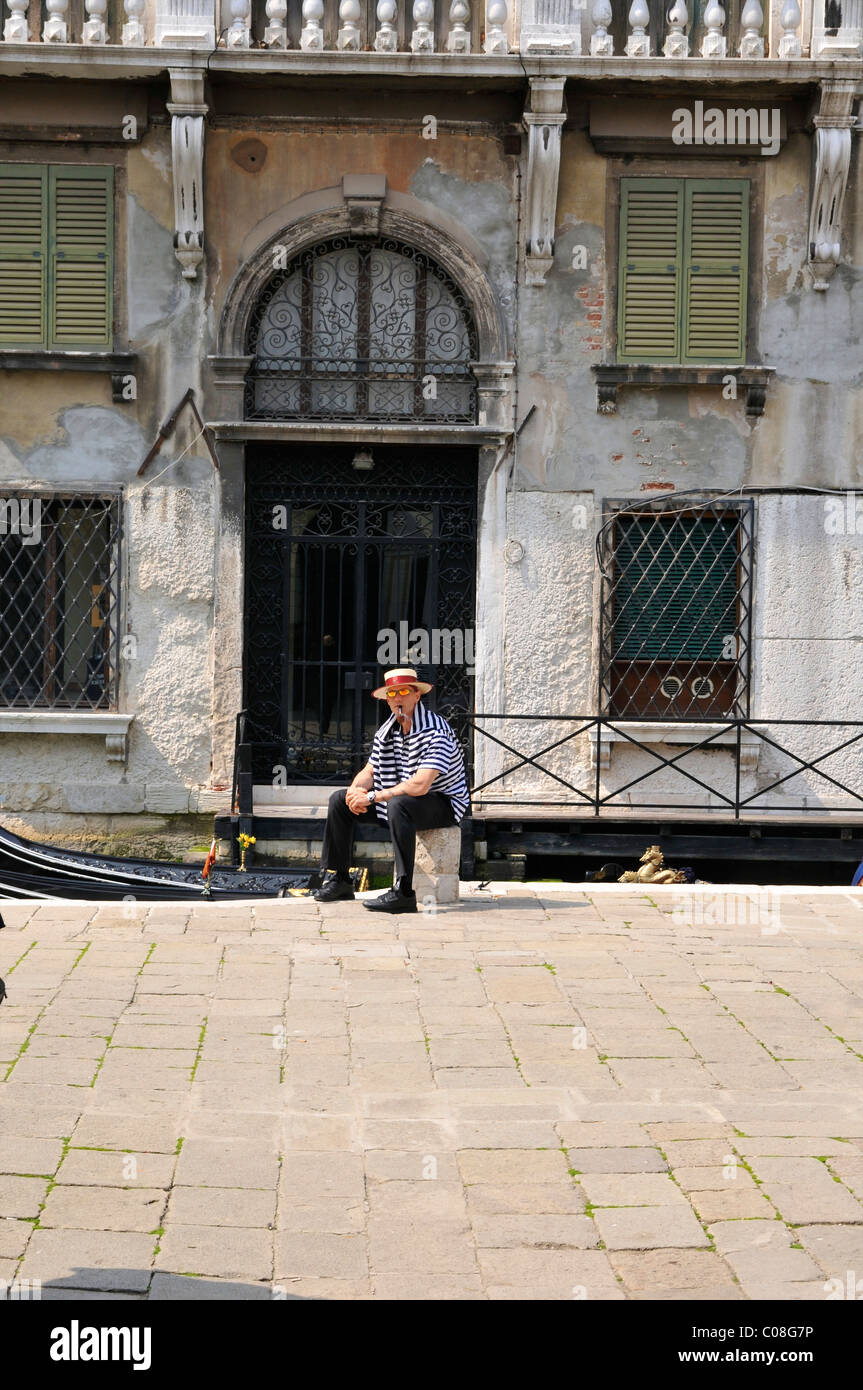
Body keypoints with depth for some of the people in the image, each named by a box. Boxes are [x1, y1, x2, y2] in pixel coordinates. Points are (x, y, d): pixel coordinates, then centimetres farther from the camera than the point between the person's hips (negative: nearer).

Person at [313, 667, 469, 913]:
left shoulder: (435, 731, -22)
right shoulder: (386, 731, 4)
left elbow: (420, 786, -31)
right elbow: (369, 772, 10)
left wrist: (372, 797, -26)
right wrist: (357, 790, -15)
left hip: (443, 803, -9)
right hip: (398, 800, 9)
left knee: (398, 804, -40)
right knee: (339, 799, 6)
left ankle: (403, 892, -42)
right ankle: (339, 879, 10)